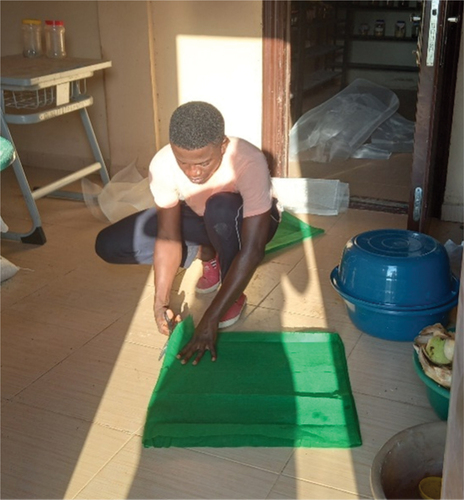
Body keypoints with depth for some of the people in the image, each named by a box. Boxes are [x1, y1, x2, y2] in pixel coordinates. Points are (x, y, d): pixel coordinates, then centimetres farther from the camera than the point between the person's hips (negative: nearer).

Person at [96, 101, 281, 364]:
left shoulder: (249, 162, -39)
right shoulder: (162, 165, -29)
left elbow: (252, 251, -39)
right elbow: (168, 236, -20)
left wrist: (211, 318, -42)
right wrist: (161, 300, -31)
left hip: (246, 222, -3)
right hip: (201, 218, 4)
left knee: (222, 207, -41)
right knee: (109, 245, -12)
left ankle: (234, 294, -13)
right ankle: (208, 254, 5)